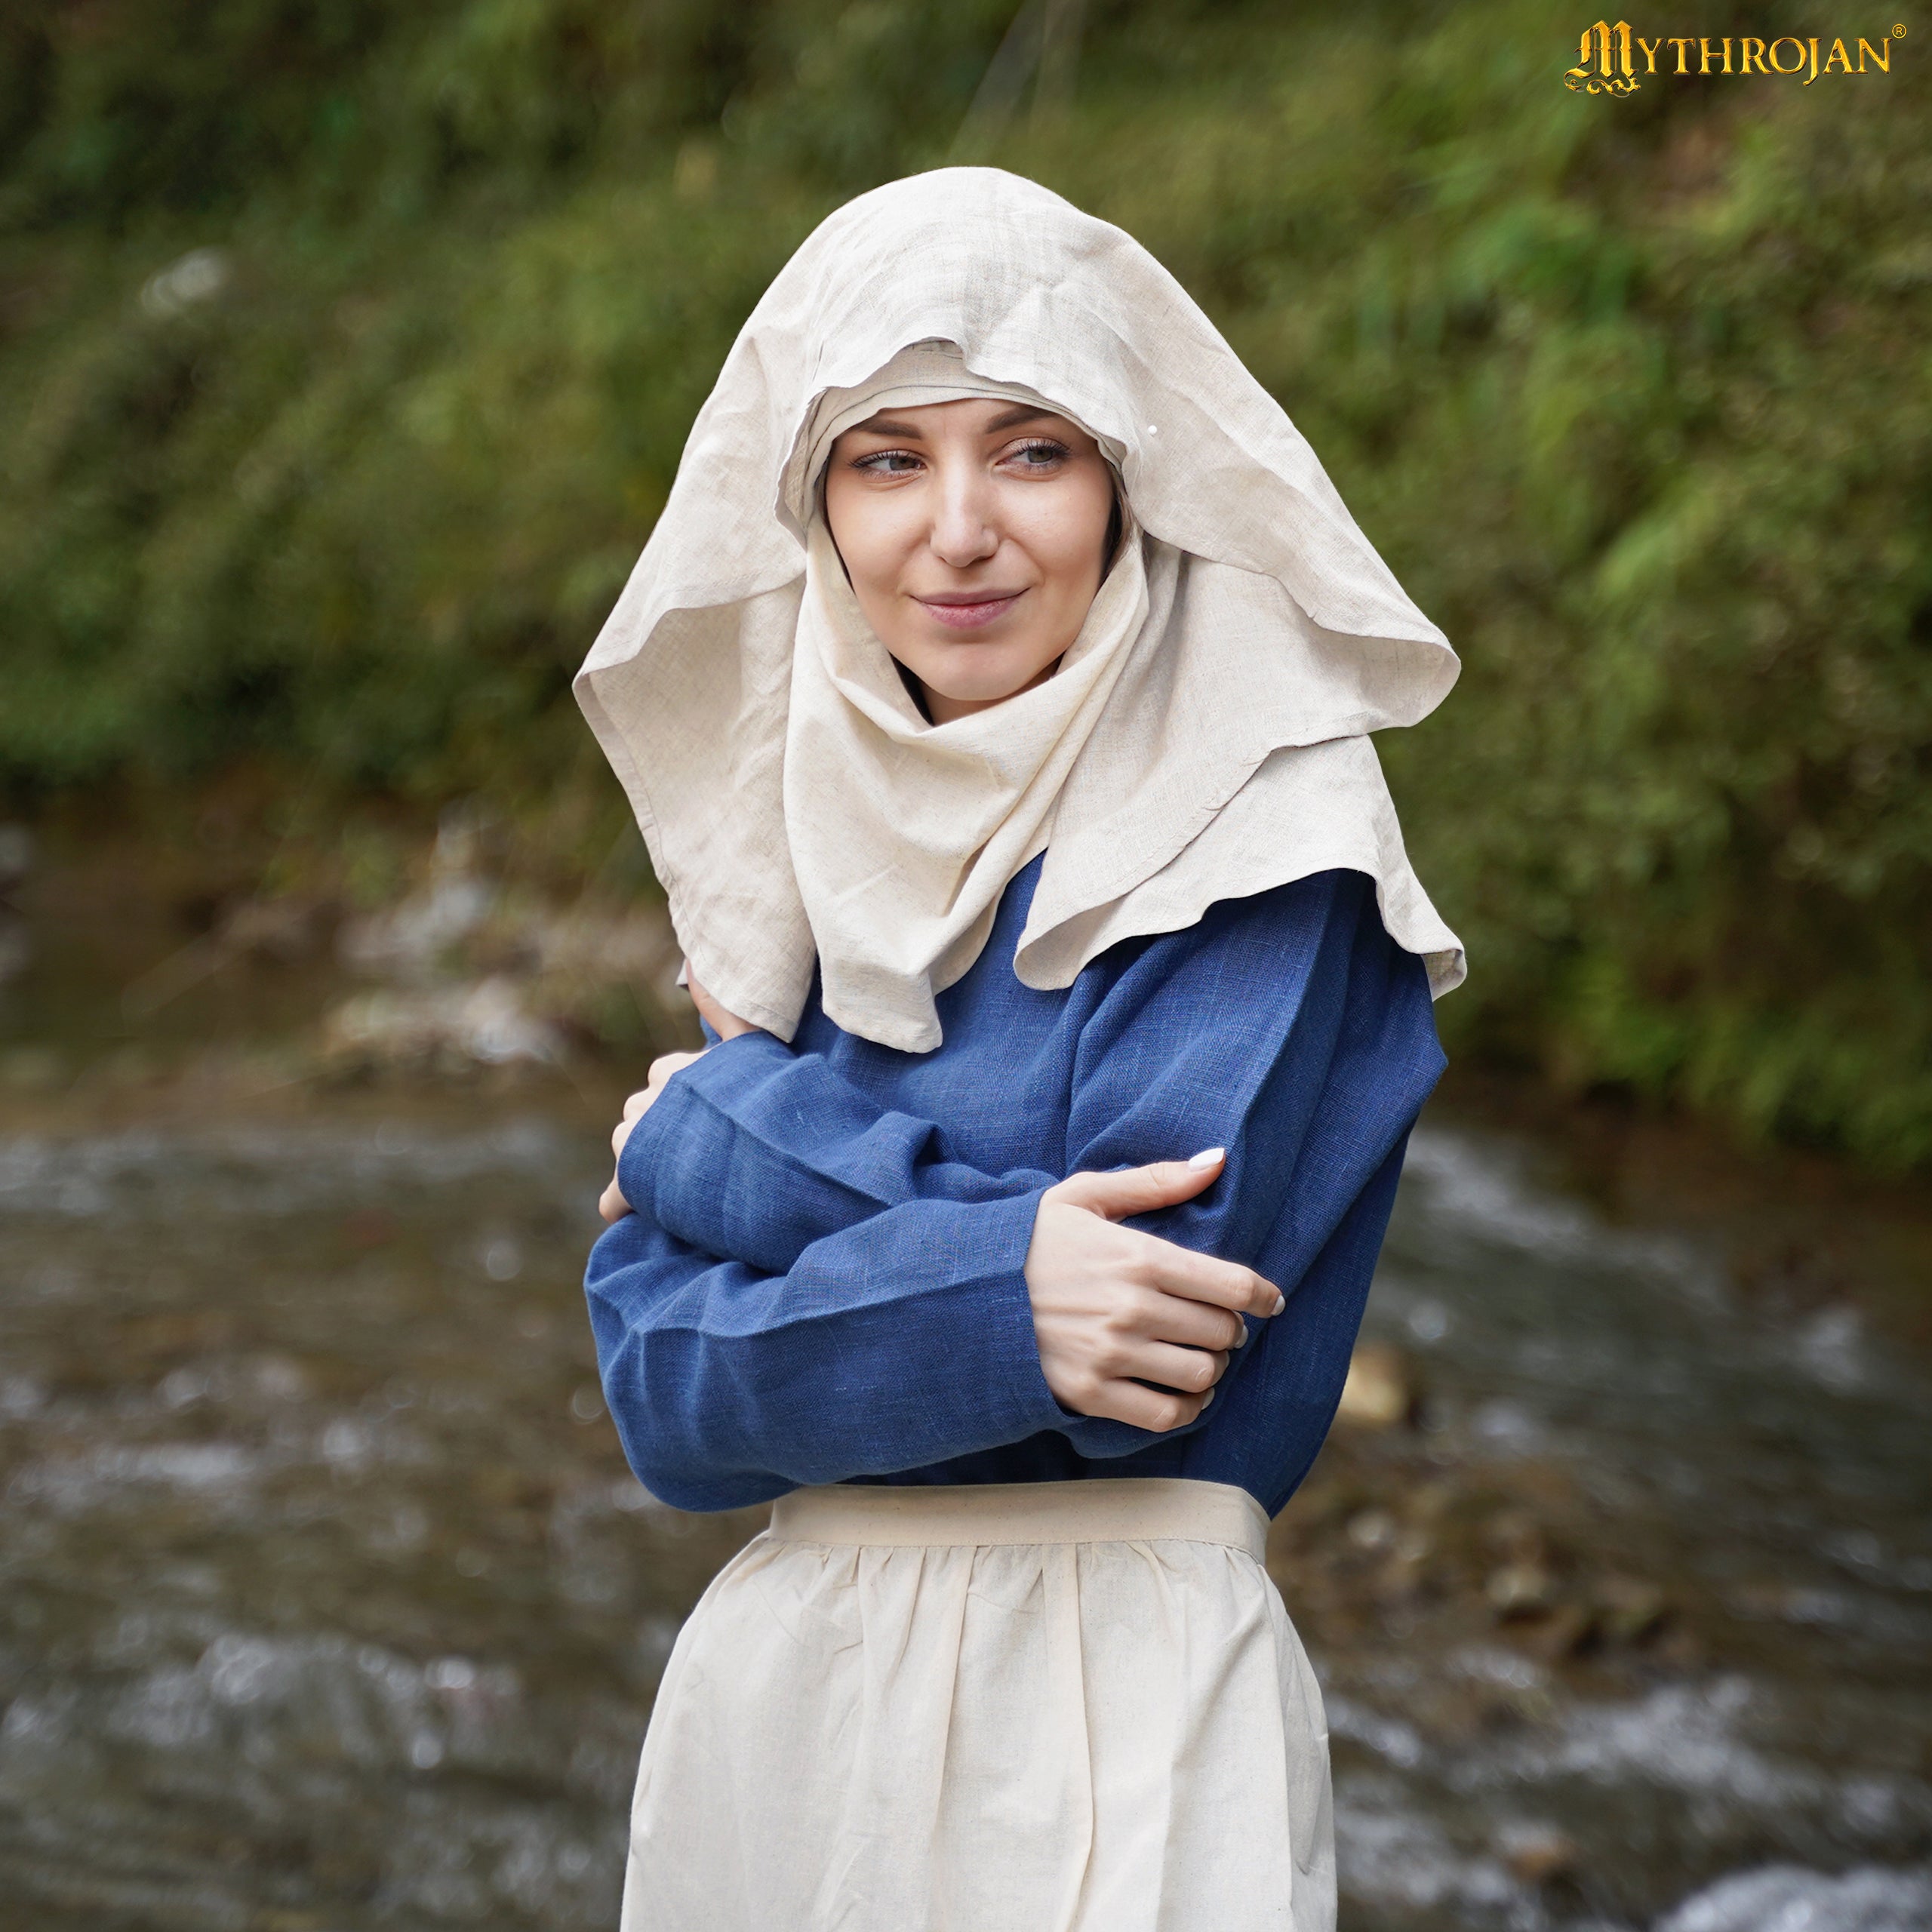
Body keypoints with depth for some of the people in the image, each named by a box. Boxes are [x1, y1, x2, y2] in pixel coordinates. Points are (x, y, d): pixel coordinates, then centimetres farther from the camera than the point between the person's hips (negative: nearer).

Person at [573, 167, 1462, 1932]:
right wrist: (987, 1298, -21)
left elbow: (1164, 1290, -21)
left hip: (1117, 1711, -5)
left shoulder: (1267, 829, -10)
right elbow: (658, 1387, -3)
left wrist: (719, 1132, -9)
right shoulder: (796, 835, 4)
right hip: (773, 1692, 5)